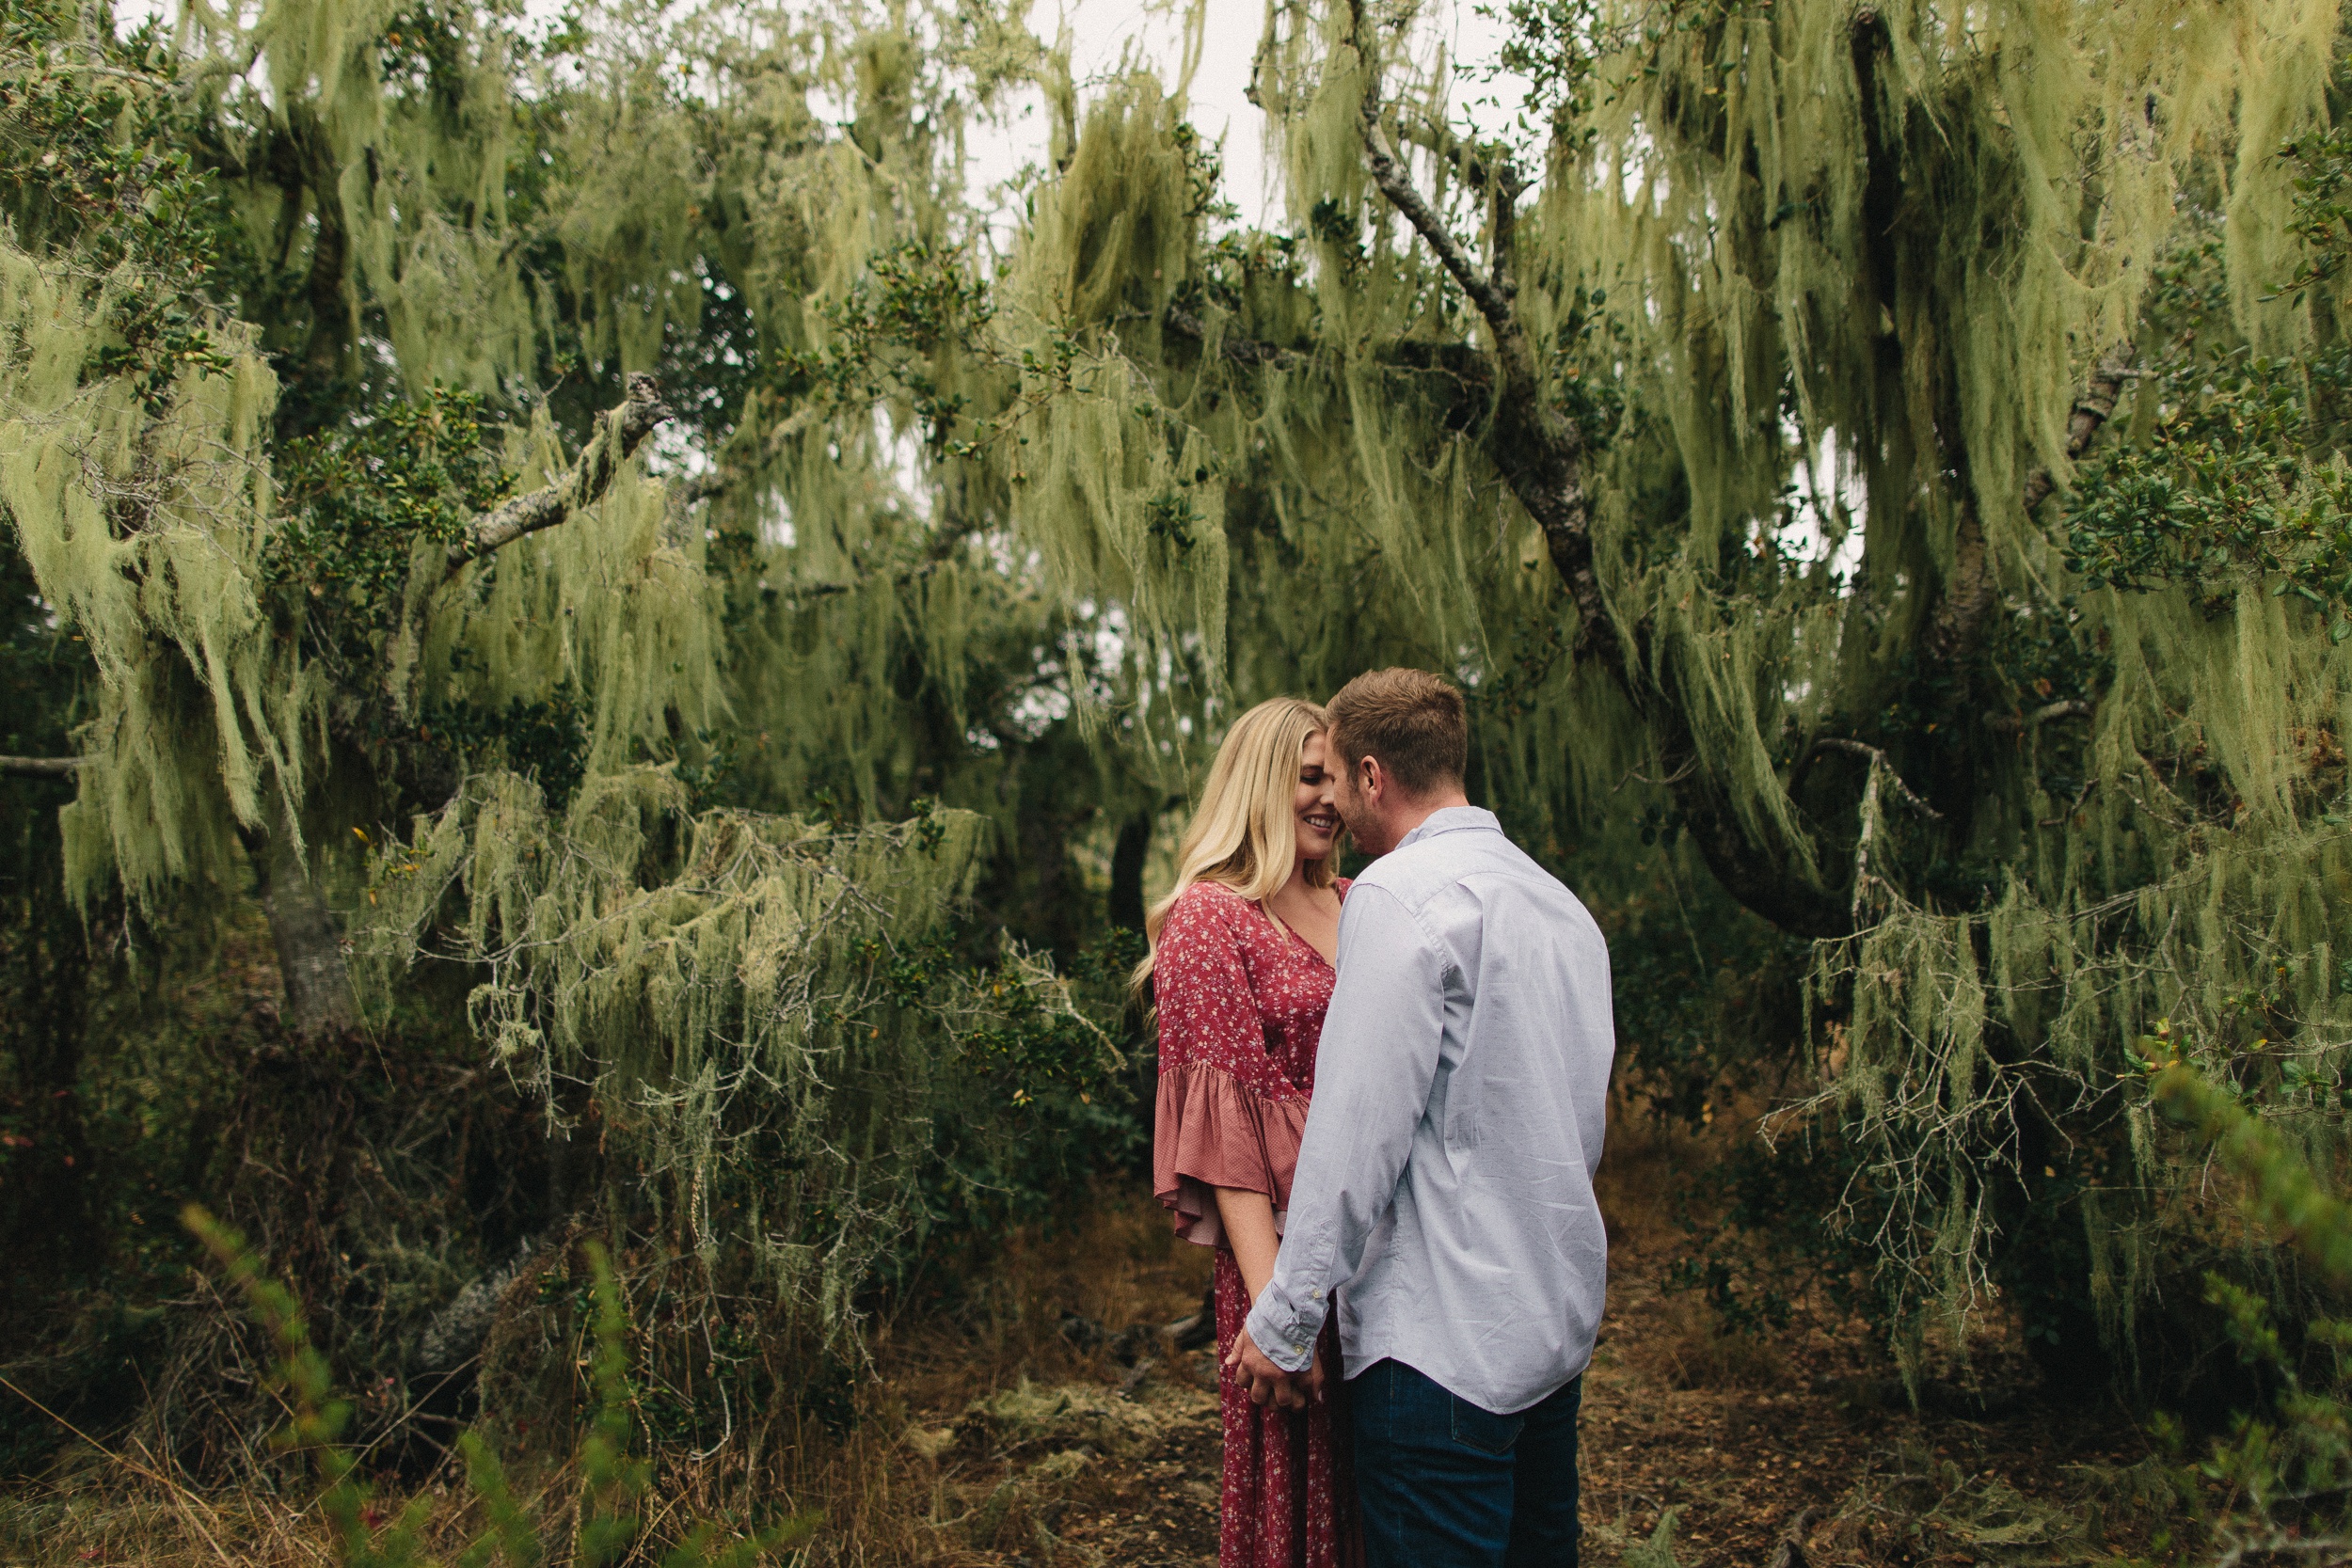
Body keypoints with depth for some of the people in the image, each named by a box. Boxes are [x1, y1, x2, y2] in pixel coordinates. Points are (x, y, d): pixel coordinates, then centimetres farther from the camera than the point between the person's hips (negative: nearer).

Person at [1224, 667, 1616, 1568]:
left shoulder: (1401, 893, -14)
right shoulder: (1561, 903, 13)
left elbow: (1359, 1132, -18)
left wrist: (1282, 1321, -12)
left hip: (1444, 1341, -9)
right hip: (1561, 1322, 9)